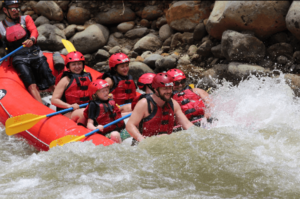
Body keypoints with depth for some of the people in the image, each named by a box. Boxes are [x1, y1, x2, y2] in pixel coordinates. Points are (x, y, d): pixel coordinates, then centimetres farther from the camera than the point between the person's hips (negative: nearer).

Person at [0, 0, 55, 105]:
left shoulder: (26, 19, 14)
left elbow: (34, 31, -3)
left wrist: (31, 39, -25)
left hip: (36, 55, 2)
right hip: (19, 60, -2)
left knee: (51, 83, -8)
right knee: (32, 86, -20)